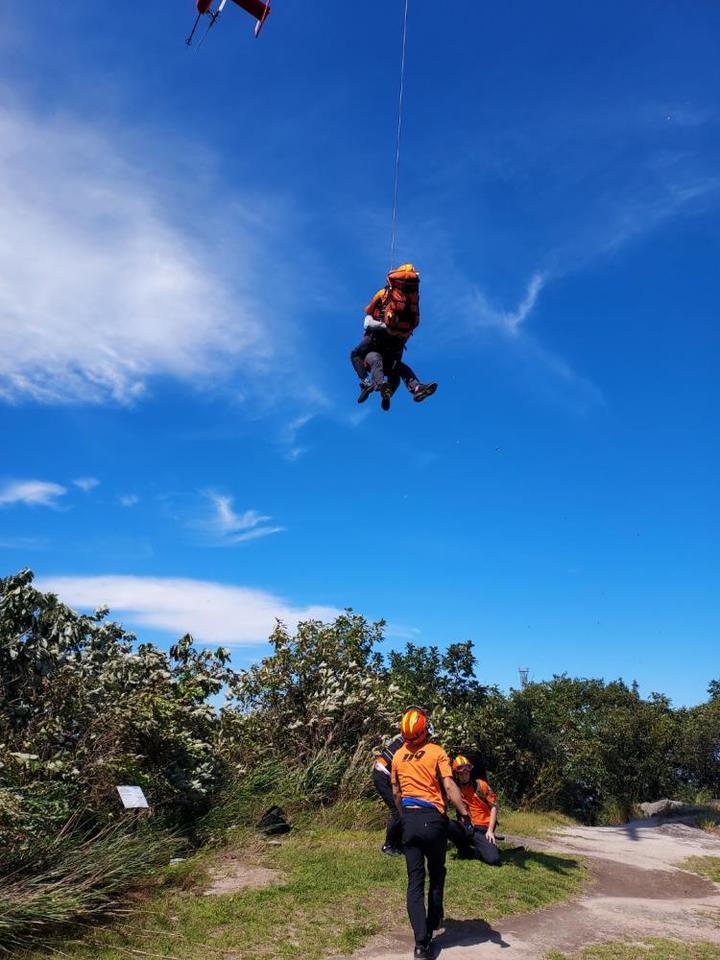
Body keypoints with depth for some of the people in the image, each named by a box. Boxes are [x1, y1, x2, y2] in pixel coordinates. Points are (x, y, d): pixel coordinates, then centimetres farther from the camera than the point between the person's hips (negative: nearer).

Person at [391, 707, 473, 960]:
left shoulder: (398, 756, 6)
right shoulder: (436, 752, -6)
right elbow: (449, 786, -15)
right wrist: (465, 814, -12)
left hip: (410, 820, 2)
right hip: (433, 819, -2)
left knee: (415, 881, 5)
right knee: (436, 875, 19)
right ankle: (432, 925, 32)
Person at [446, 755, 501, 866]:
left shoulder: (481, 785, -3)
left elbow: (494, 807, -2)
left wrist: (490, 830, -7)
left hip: (483, 829, -2)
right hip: (466, 828, 2)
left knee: (494, 859, -25)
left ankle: (473, 851, 10)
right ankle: (465, 850, -1)